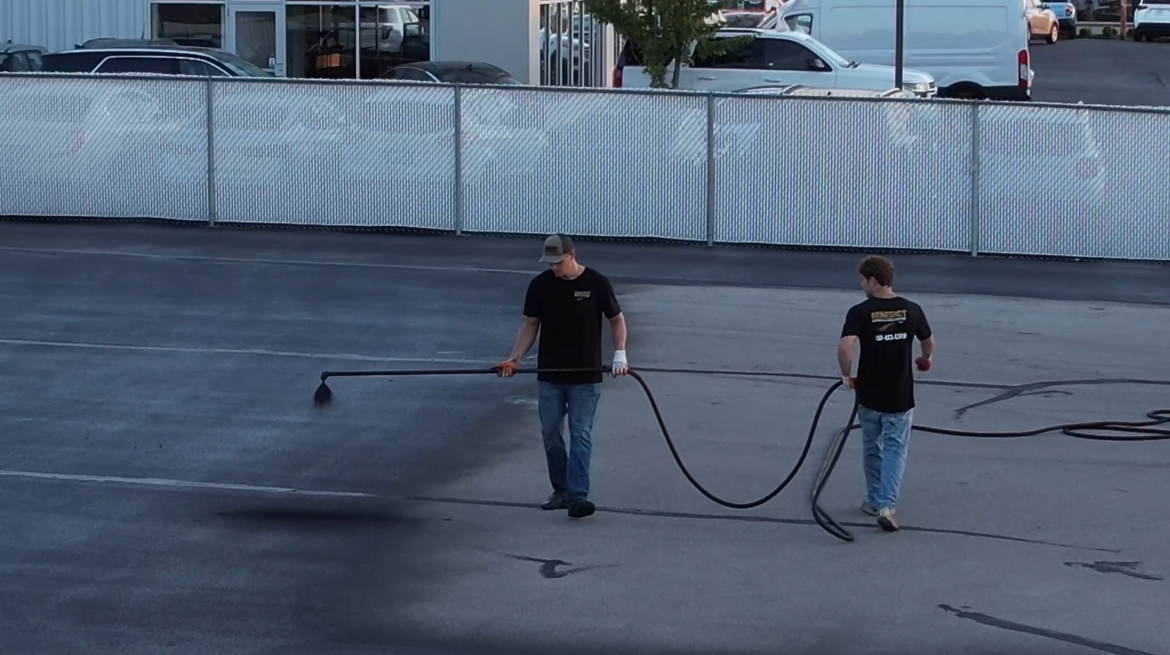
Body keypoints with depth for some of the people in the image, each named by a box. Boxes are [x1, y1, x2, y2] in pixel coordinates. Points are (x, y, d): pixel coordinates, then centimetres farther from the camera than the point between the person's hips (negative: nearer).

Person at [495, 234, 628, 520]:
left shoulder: (596, 283, -8)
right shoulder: (540, 285, -1)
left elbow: (617, 319, 2)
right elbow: (530, 325, 6)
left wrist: (619, 353, -11)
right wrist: (514, 359, -5)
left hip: (585, 377, -3)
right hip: (549, 376, 3)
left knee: (581, 435, -7)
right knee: (551, 434, 7)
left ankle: (578, 495, -13)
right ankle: (561, 490, 19)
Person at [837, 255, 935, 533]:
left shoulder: (859, 312, -13)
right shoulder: (911, 310, -4)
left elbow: (844, 348, -26)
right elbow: (929, 343, 11)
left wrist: (847, 376, -7)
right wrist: (925, 359, 34)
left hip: (869, 395, -1)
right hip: (900, 396, 1)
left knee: (873, 448, 18)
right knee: (895, 450, 4)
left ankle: (874, 500, 29)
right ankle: (887, 504, -12)